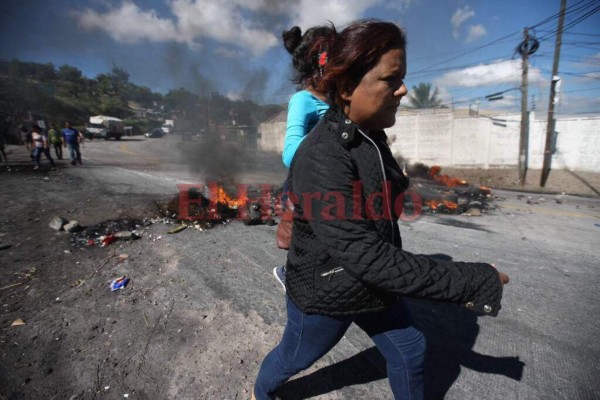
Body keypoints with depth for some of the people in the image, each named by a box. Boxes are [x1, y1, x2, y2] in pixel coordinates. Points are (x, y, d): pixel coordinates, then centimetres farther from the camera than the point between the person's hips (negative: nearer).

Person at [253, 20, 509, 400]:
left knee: (409, 349, 21)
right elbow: (367, 258, -35)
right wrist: (473, 282, -28)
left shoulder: (369, 137, -4)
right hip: (325, 295, -6)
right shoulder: (322, 159, -33)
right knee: (294, 357, 23)